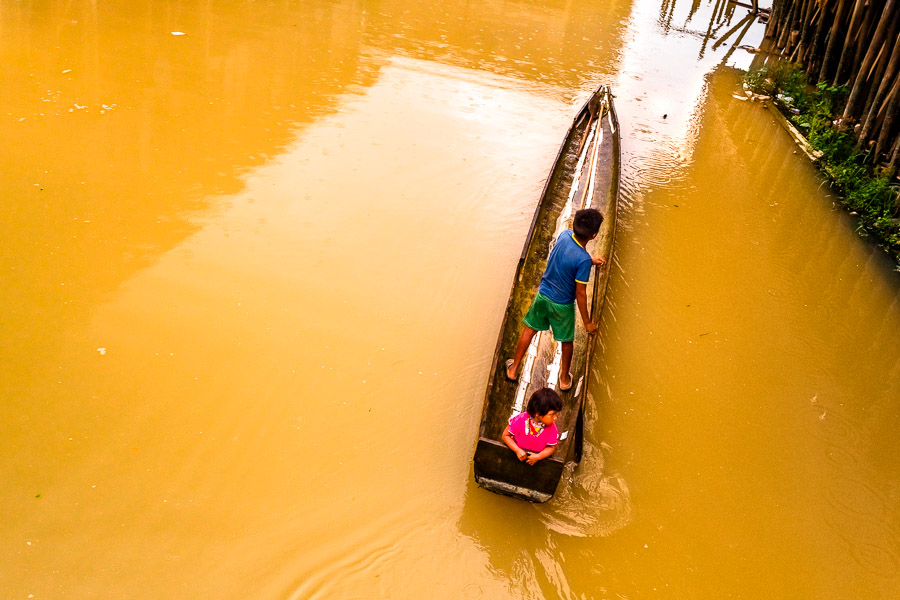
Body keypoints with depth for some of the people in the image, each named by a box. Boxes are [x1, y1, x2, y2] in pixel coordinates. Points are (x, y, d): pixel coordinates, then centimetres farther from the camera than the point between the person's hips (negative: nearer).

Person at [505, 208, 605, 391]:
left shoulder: (564, 235, -15)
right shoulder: (583, 260, -32)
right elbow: (580, 294, -23)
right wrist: (587, 322, -12)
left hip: (543, 295, 5)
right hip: (562, 305, -5)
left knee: (529, 329, 24)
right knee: (567, 341, 21)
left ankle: (513, 369, 38)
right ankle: (564, 378, 40)